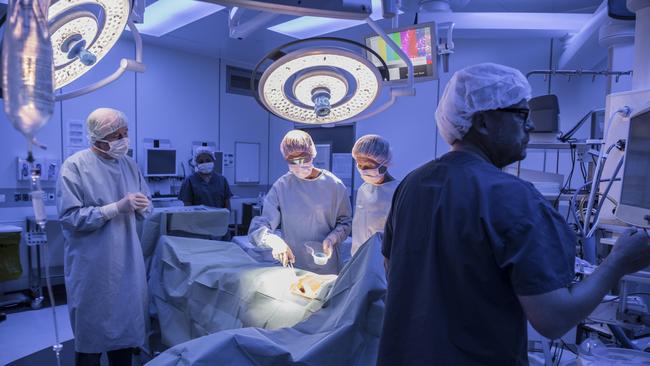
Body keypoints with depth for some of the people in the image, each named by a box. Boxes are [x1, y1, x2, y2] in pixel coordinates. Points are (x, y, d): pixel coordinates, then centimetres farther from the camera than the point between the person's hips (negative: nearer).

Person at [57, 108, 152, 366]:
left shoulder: (129, 164, 6)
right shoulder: (75, 166, -11)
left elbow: (146, 204, 11)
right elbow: (70, 217, -17)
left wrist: (142, 206, -12)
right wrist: (117, 207, -22)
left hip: (128, 261, 5)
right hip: (93, 266, -5)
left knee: (127, 323, 17)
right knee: (92, 329, 11)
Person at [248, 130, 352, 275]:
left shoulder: (334, 185, -6)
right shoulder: (280, 187, -7)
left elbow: (344, 222, 4)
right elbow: (259, 226, -10)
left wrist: (331, 239, -16)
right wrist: (274, 241, -30)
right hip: (292, 265, 0)